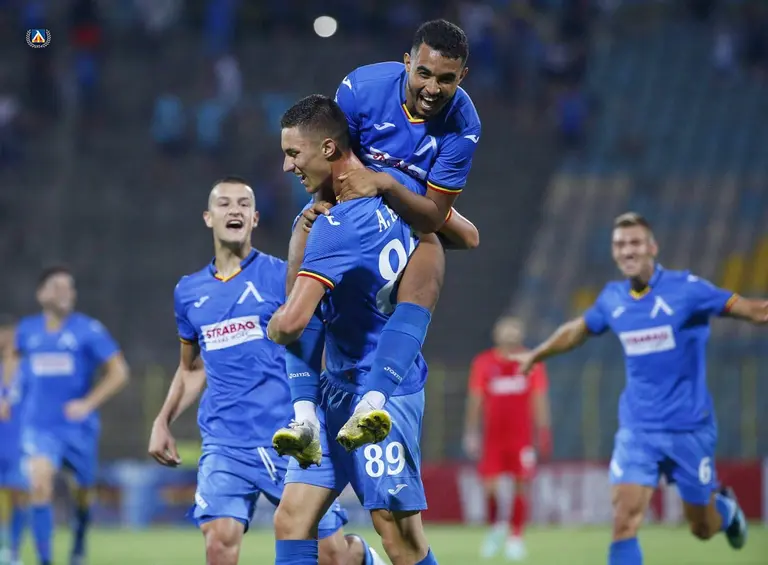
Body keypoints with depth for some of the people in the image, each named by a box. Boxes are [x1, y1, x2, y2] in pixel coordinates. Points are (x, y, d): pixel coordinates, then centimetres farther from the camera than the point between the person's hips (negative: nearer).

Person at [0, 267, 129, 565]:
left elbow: (119, 373, -8)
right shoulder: (27, 330, 3)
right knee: (40, 485, -21)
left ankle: (80, 539, 47)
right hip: (39, 425, 1)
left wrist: (88, 403, -18)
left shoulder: (89, 330, -9)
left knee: (83, 490, 14)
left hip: (78, 426, -1)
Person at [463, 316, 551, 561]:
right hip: (493, 436, 0)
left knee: (521, 486, -4)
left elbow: (539, 400, 5)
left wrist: (543, 433, -1)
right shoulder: (484, 363, 4)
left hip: (522, 437, 0)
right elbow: (475, 399, 6)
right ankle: (497, 527, 20)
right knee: (488, 485, -6)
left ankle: (516, 537, 7)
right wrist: (471, 433, 3)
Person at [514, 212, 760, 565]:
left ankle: (725, 507, 47)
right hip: (638, 428, 2)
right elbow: (578, 329, 24)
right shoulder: (612, 299, 3)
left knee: (702, 529, 10)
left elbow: (752, 310, -11)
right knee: (625, 519, -16)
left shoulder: (685, 288, -11)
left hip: (689, 428, -2)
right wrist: (536, 354, 36)